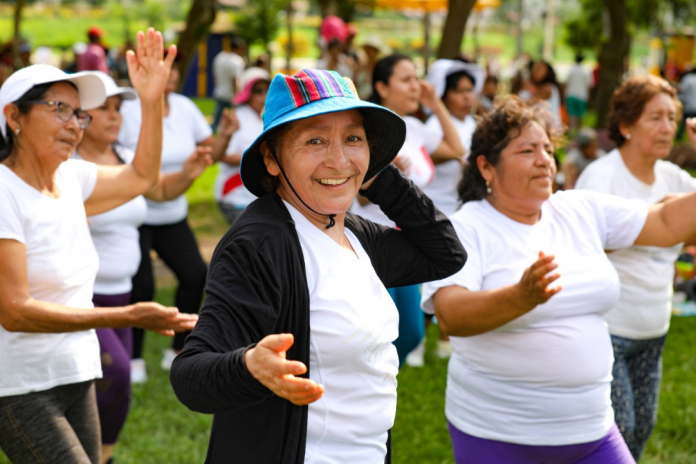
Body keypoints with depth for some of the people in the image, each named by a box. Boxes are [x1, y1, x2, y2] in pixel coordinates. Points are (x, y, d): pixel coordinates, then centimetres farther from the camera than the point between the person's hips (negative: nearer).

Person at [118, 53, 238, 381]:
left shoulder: (184, 108, 3)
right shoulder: (128, 111, -15)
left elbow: (211, 153, 9)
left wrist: (225, 135, -9)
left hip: (173, 215, 6)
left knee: (195, 274, -1)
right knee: (140, 286, -9)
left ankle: (178, 351, 16)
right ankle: (133, 358, 11)